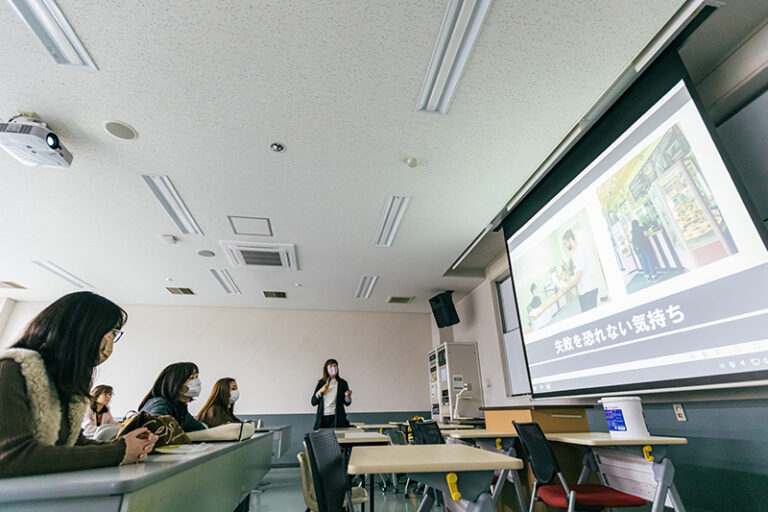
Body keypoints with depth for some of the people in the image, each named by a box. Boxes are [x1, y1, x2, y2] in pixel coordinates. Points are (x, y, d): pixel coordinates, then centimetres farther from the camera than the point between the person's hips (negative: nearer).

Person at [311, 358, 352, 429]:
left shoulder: (342, 383, 3)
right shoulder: (321, 383, 7)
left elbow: (347, 403, 5)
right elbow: (313, 402, 4)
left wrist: (348, 396, -16)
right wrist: (321, 391, -10)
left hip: (336, 417, -1)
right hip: (323, 417, 1)